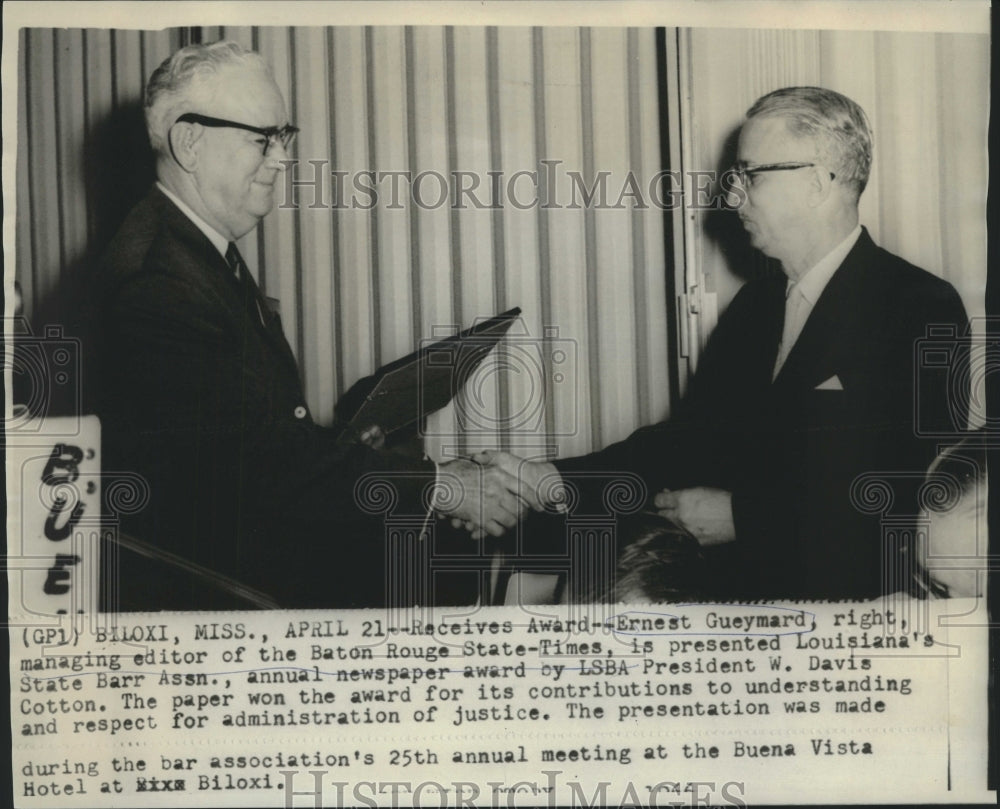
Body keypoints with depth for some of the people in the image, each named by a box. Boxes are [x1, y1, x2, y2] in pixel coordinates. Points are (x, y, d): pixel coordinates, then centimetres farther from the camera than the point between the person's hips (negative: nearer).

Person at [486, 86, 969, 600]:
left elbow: (908, 493, -15)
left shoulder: (923, 310, -7)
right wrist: (552, 480, -1)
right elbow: (692, 437, 12)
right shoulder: (756, 303, 17)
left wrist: (740, 516, -15)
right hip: (733, 583, 6)